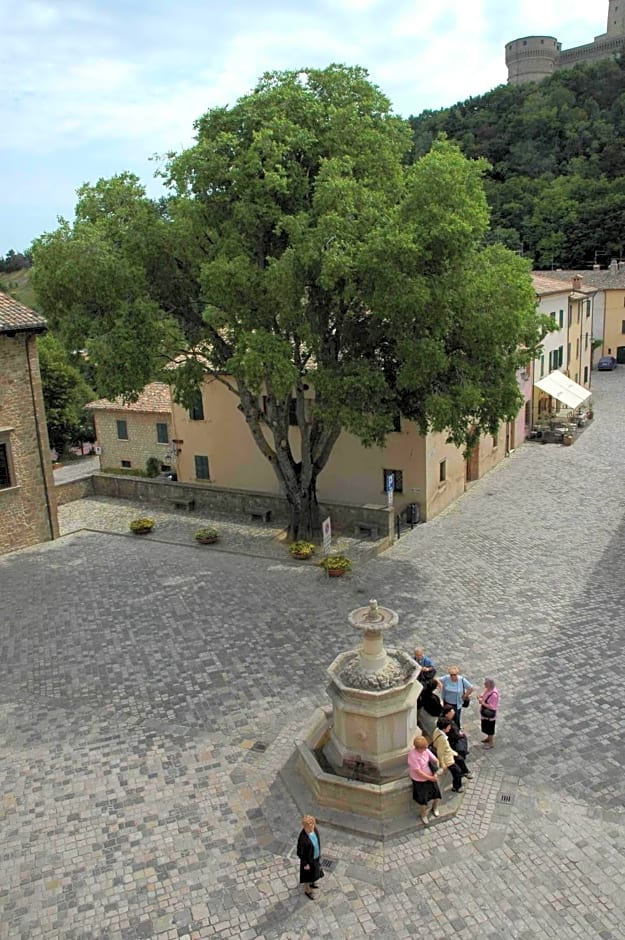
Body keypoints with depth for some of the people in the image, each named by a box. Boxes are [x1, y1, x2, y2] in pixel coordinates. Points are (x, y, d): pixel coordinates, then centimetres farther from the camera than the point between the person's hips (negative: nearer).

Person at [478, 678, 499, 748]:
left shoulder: (494, 695, -35)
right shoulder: (488, 689, -10)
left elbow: (492, 707, -29)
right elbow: (484, 694, 9)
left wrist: (482, 703, -29)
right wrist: (480, 696, -12)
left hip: (489, 714, -8)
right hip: (485, 712, 8)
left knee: (489, 727, 13)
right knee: (486, 726, 27)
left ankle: (491, 742, 34)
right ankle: (489, 738, 50)